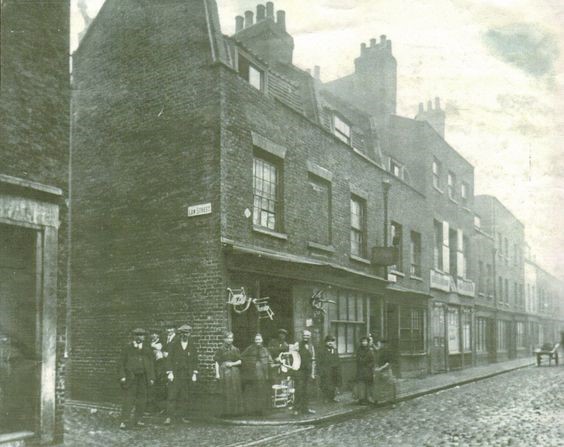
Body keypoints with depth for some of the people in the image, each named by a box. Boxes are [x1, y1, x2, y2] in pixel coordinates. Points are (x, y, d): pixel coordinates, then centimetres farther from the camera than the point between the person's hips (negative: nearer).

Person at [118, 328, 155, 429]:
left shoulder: (147, 349, 10)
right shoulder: (127, 348, 2)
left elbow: (150, 365, 11)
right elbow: (122, 362, 1)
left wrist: (151, 378, 4)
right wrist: (122, 376, -8)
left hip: (143, 377, 3)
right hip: (131, 377, -3)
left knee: (142, 399, 5)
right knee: (129, 398, -8)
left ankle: (138, 419, 15)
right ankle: (124, 421, -6)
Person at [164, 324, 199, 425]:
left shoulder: (192, 346, 6)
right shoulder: (173, 345, 1)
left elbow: (195, 361, 8)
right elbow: (169, 359, 0)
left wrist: (194, 374, 1)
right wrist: (169, 372, -8)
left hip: (187, 375, 2)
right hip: (175, 374, -2)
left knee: (184, 396, 4)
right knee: (172, 395, -7)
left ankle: (183, 416, 12)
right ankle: (168, 417, -7)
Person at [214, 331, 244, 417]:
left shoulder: (235, 350, 10)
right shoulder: (220, 350, 4)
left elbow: (240, 361, 8)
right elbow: (217, 362, 1)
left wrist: (232, 364, -9)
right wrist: (217, 373, -7)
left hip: (234, 372, 2)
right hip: (224, 373, -2)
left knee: (235, 392, 0)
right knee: (226, 393, -3)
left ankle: (236, 410, 8)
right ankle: (227, 411, 3)